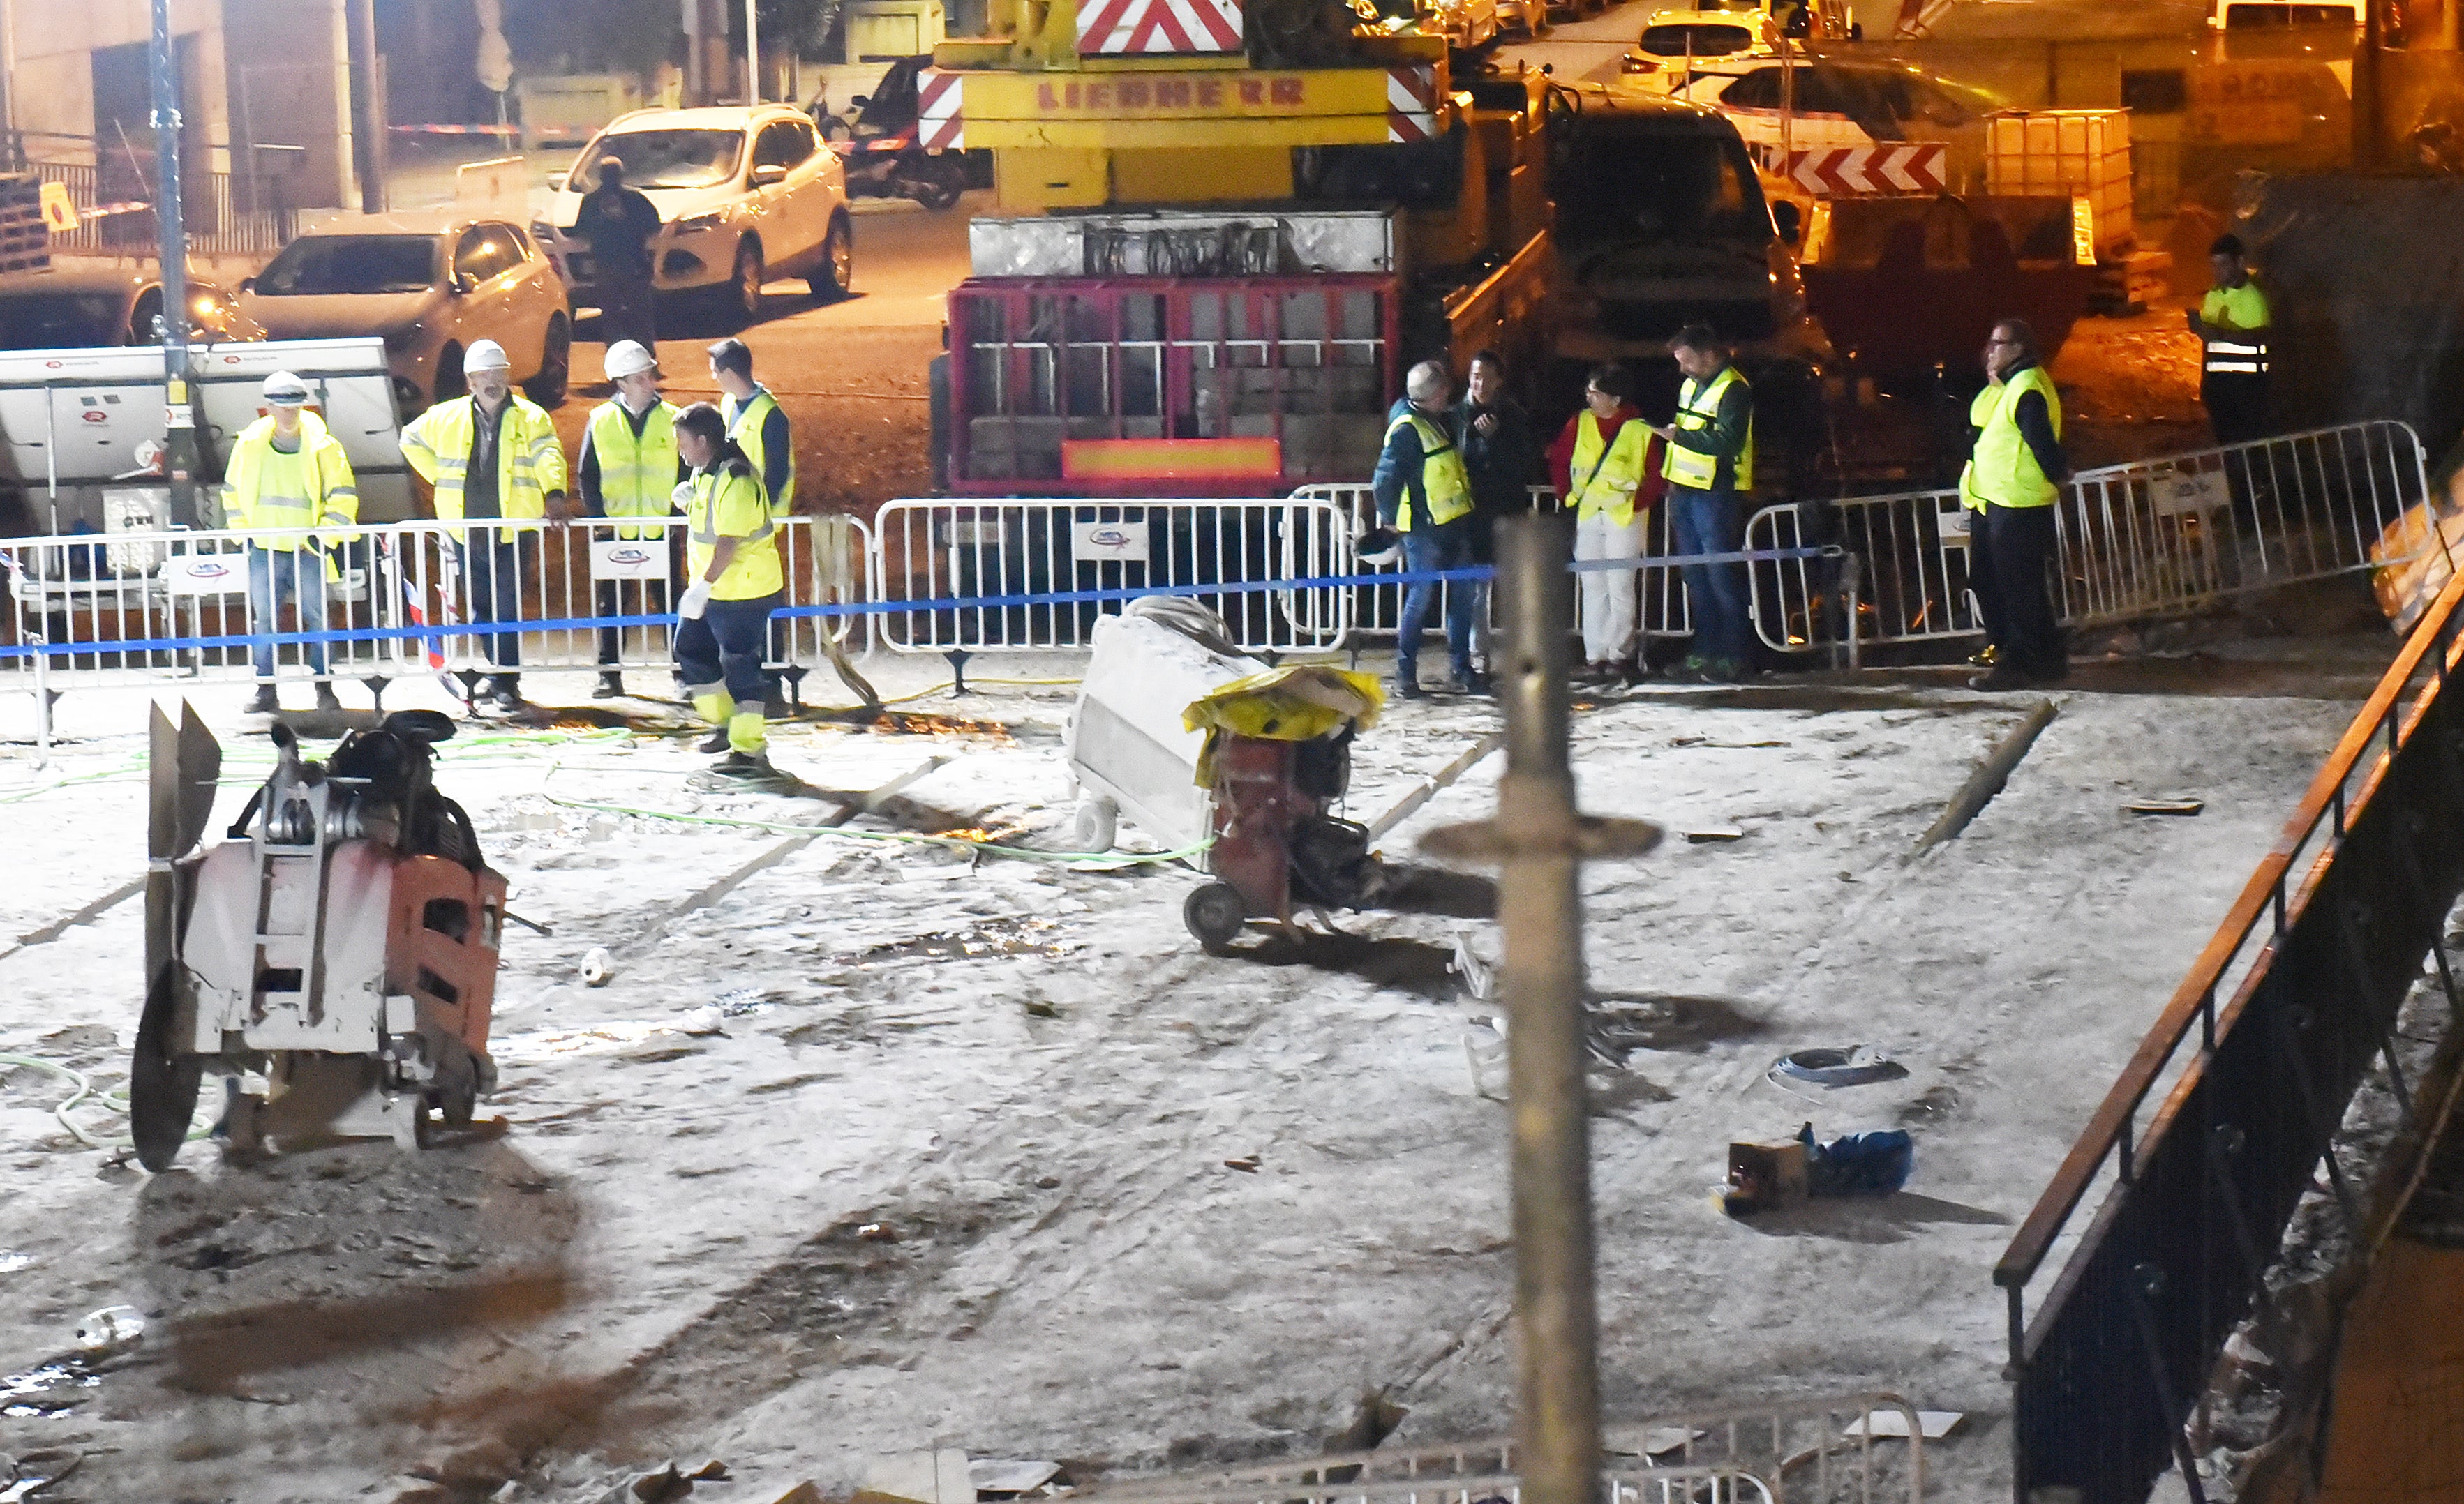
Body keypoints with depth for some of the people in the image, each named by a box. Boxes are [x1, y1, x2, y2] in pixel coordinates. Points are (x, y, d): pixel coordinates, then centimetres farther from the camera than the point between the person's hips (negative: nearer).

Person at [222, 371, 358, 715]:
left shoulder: (323, 447, -2)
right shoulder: (250, 445, 4)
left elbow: (343, 494, 2)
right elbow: (232, 490, 16)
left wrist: (325, 535, -5)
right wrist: (242, 532, 8)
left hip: (307, 551, -2)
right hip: (264, 550, 2)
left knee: (317, 619, -2)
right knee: (264, 622, 3)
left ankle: (325, 691, 4)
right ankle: (266, 692, 8)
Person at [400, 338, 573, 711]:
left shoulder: (530, 418, 1)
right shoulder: (446, 418, 8)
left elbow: (548, 456, -13)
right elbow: (411, 440, 24)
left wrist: (554, 493, -32)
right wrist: (440, 479, 13)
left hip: (512, 534, -3)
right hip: (467, 535, 3)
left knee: (508, 610, -7)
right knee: (480, 608, 10)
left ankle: (506, 683, -2)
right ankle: (501, 673, 25)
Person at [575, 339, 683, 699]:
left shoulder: (671, 419, 2)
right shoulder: (600, 421, 2)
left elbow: (685, 473, 7)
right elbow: (586, 475, 6)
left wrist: (675, 514, -4)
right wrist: (599, 517, -4)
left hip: (660, 530, 0)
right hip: (615, 531, 1)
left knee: (670, 600, 1)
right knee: (613, 603, 5)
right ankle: (610, 675, 11)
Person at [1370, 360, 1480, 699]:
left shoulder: (1439, 422, 14)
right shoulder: (1406, 429, -15)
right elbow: (1385, 480, -17)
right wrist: (1391, 519, -10)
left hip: (1455, 523, 9)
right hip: (1425, 528, -9)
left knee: (1462, 595, 10)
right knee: (1422, 595, -5)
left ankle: (1461, 668, 17)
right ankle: (1405, 674, 2)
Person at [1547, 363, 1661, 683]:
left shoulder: (1640, 430, -5)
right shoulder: (1580, 423, 4)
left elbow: (1656, 476, -1)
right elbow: (1558, 460, 13)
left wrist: (1637, 502, -10)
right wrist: (1568, 494, 5)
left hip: (1624, 516, -4)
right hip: (1587, 515, 4)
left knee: (1621, 587, -2)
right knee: (1592, 587, 5)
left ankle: (1621, 654, 5)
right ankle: (1595, 656, 10)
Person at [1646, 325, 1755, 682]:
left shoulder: (1733, 390, -12)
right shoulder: (1691, 385, 16)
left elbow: (1727, 442, -23)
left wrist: (1680, 436, -21)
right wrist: (1672, 478, 18)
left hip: (1715, 492, -9)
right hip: (1686, 489, 9)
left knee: (1721, 576, -8)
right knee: (1696, 577, 12)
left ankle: (1732, 657, -5)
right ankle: (1704, 653, 18)